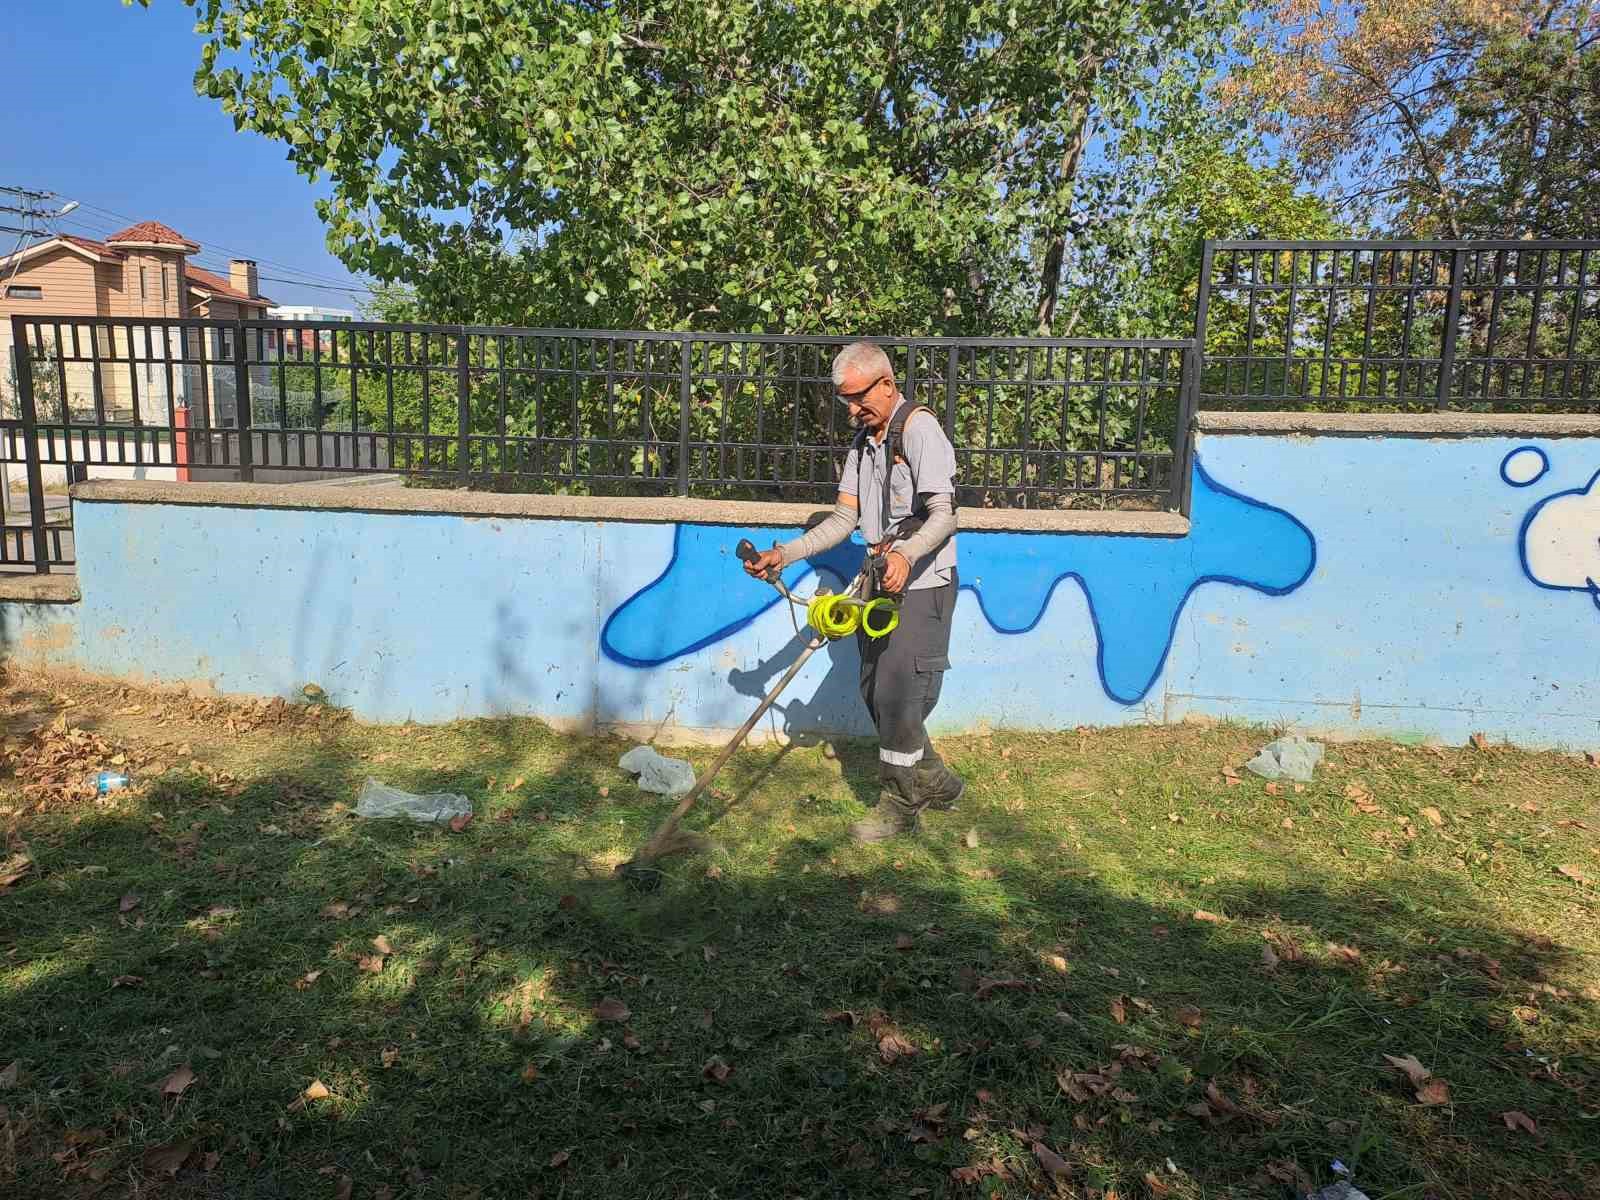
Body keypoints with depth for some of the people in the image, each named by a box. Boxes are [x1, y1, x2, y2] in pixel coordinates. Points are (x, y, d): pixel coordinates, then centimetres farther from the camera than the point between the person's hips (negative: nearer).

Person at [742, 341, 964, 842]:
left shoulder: (920, 429, -14)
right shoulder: (863, 439, 13)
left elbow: (943, 516, -22)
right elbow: (844, 519, 10)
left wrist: (906, 555, -40)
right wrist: (785, 554, 0)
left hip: (922, 584, -9)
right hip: (882, 581, 9)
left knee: (896, 693, -6)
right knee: (875, 691, 12)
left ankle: (900, 805, 10)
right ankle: (935, 782, 28)